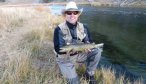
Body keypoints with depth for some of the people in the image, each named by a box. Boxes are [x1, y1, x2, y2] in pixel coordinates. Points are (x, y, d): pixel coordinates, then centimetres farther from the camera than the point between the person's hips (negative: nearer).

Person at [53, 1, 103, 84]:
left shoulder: (83, 27, -6)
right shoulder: (59, 29, -18)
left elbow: (90, 42, -6)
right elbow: (57, 49, -20)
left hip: (79, 54, 4)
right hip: (65, 58, -4)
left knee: (97, 51, -17)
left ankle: (89, 74, 3)